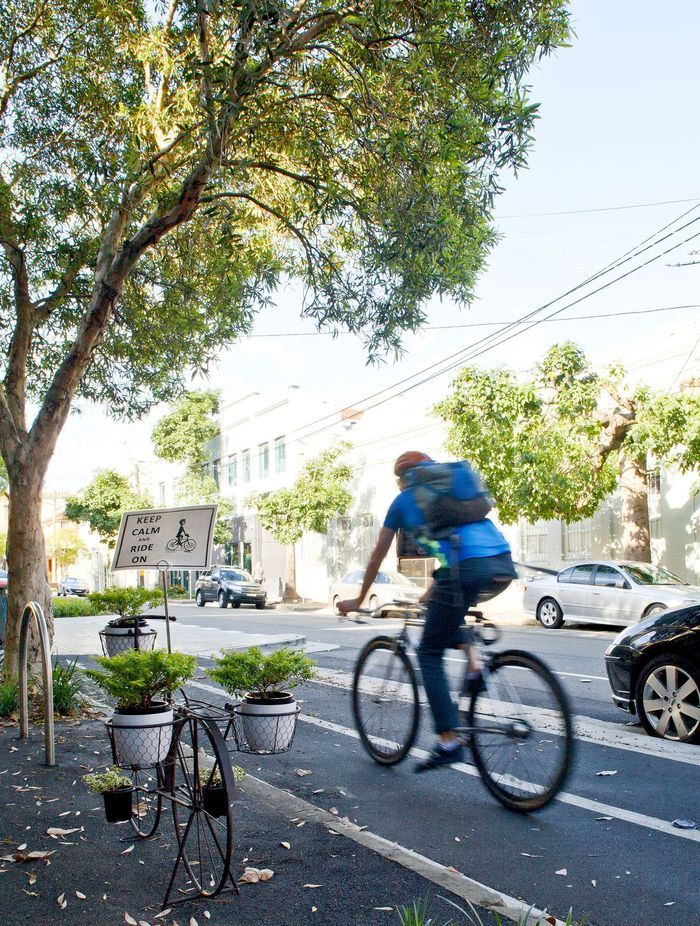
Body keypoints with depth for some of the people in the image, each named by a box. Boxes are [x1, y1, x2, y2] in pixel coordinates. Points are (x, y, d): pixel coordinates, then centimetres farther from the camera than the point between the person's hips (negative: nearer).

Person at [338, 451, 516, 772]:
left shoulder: (403, 501, 18)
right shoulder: (451, 488, 31)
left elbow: (377, 557, 27)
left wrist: (358, 600, 41)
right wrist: (433, 592, 53)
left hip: (468, 570, -6)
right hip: (504, 565, 6)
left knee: (430, 654, 10)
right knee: (446, 611, 35)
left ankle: (449, 742, 4)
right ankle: (473, 660, 12)